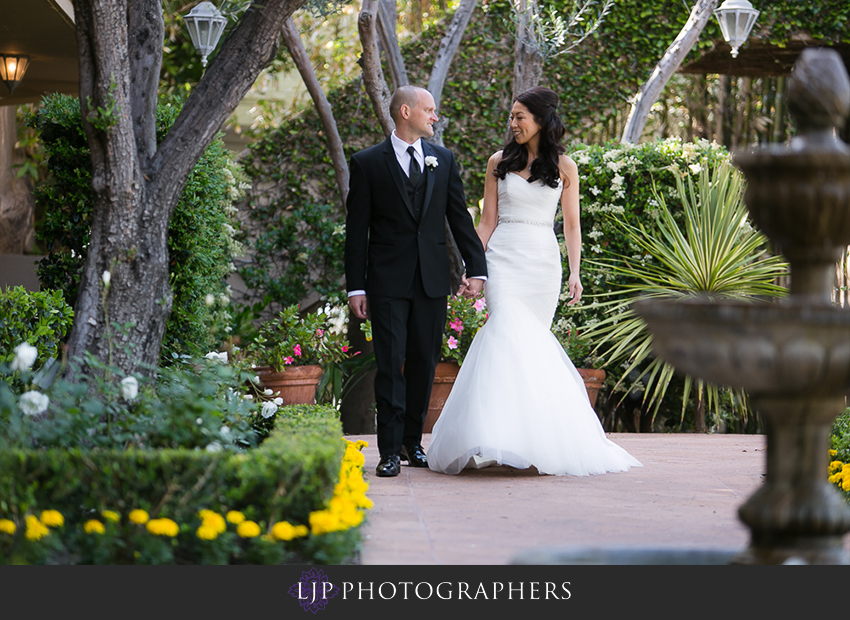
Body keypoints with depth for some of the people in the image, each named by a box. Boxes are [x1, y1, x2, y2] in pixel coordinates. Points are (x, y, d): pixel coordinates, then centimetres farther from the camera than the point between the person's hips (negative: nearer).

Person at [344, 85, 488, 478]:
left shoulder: (443, 159, 11)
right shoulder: (368, 163, 0)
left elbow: (459, 217, 11)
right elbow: (356, 229, -1)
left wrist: (476, 268, 3)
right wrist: (356, 286, -6)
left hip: (433, 280, 4)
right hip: (388, 282, -4)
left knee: (424, 364, 8)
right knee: (390, 365, -6)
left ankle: (412, 442, 20)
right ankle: (390, 451, -4)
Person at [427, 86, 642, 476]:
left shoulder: (564, 167, 7)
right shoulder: (499, 163, 8)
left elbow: (571, 225, 7)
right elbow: (487, 221, 9)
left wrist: (575, 273, -2)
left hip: (543, 260, 0)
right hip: (504, 258, 0)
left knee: (535, 339, -2)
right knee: (508, 334, -16)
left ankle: (538, 438, 7)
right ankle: (504, 434, -21)